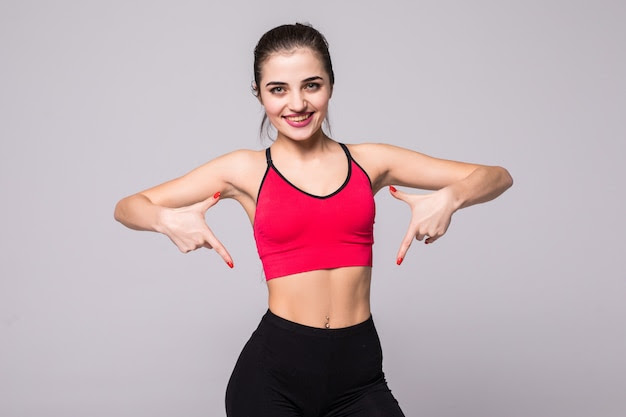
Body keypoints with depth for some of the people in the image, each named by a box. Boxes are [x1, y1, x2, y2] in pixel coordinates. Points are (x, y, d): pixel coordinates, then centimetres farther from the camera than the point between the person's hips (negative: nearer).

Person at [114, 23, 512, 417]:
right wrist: (166, 219, -16)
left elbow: (497, 176, 8)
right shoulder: (246, 170, 3)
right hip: (273, 371, -1)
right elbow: (128, 207, 7)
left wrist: (448, 197, -14)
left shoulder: (369, 161, 6)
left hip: (359, 374, 2)